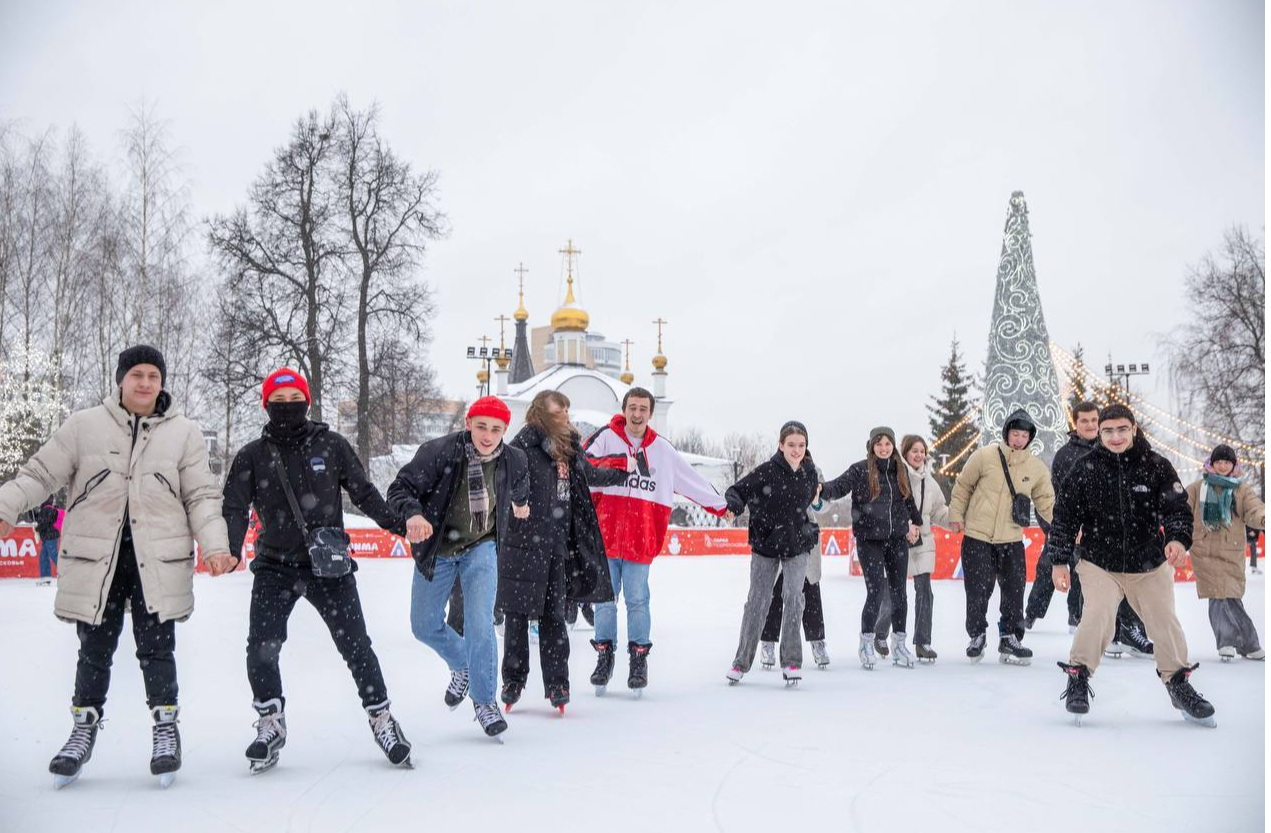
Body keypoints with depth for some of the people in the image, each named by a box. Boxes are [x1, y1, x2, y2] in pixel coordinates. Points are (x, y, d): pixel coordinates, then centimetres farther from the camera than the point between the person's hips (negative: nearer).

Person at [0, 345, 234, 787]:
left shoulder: (184, 433, 4)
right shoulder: (83, 425, 2)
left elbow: (202, 497, 4)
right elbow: (40, 473, 4)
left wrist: (214, 545, -8)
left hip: (158, 562, 0)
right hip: (95, 560, 1)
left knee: (156, 648, 2)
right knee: (94, 649, 10)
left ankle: (166, 727, 18)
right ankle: (84, 728, 26)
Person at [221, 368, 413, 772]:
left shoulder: (331, 445, 2)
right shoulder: (252, 455, 3)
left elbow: (363, 493, 7)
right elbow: (235, 509, -2)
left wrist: (397, 524, -3)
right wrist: (229, 550, -18)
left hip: (330, 564, -1)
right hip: (274, 567, 1)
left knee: (355, 645, 0)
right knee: (261, 647, -9)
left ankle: (381, 718, 16)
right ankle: (270, 723, 12)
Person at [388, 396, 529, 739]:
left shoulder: (514, 461, -11)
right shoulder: (439, 452, -23)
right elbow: (400, 488, -23)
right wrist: (413, 514, -39)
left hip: (481, 548, 0)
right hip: (436, 549, 1)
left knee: (480, 624, -15)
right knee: (425, 627, 13)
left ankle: (484, 701, 2)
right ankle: (463, 666, 42)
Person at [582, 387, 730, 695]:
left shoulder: (662, 450, 11)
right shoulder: (606, 438, 2)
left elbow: (691, 480, 20)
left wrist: (720, 505, 25)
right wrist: (609, 464, -30)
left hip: (641, 540, 1)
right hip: (605, 536, -1)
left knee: (637, 600, 4)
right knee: (605, 599, 6)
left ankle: (639, 658, 15)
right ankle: (604, 655, 19)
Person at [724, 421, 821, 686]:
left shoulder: (809, 473, -3)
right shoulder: (766, 471, -14)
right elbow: (737, 490, -13)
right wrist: (734, 503, -32)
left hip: (797, 545, 2)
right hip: (766, 545, -2)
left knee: (794, 595, -14)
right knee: (758, 600, 2)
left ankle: (792, 661, -4)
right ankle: (742, 661, 16)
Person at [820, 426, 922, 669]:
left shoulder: (900, 471, 9)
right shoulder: (860, 470, -6)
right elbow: (839, 486, -18)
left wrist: (915, 522, 26)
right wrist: (822, 489, -37)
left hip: (897, 539, 5)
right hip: (869, 540, -4)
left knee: (899, 592, 7)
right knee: (875, 592, -9)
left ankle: (899, 643, 21)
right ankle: (866, 642, 8)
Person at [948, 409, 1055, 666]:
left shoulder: (1037, 468, 2)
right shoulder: (985, 456, -6)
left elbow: (1046, 501, 13)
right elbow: (962, 486, 4)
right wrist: (956, 515, 0)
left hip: (1011, 540, 3)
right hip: (977, 537, -2)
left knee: (1014, 591, 2)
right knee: (978, 591, 0)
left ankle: (1009, 638, 17)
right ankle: (976, 635, 20)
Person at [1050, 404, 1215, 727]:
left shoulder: (1156, 466, -6)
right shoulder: (1086, 469, -6)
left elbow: (1178, 508, -7)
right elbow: (1065, 516, -2)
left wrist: (1178, 538, -28)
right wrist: (1059, 561, -3)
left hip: (1150, 567, 2)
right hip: (1099, 564, -1)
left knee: (1165, 624, 3)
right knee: (1097, 619, -20)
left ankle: (1179, 685, 26)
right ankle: (1078, 678, 1)